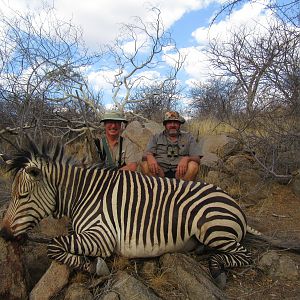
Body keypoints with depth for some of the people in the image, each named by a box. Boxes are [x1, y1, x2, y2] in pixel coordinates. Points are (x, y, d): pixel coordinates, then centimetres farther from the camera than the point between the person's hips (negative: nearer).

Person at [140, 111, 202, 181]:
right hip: (160, 172, 0)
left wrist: (187, 159, -18)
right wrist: (149, 157, -20)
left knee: (193, 165, -29)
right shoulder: (156, 138, 18)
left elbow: (197, 158, 6)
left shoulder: (188, 137, 17)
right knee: (144, 164, -26)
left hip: (179, 172, 0)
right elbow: (146, 155, 6)